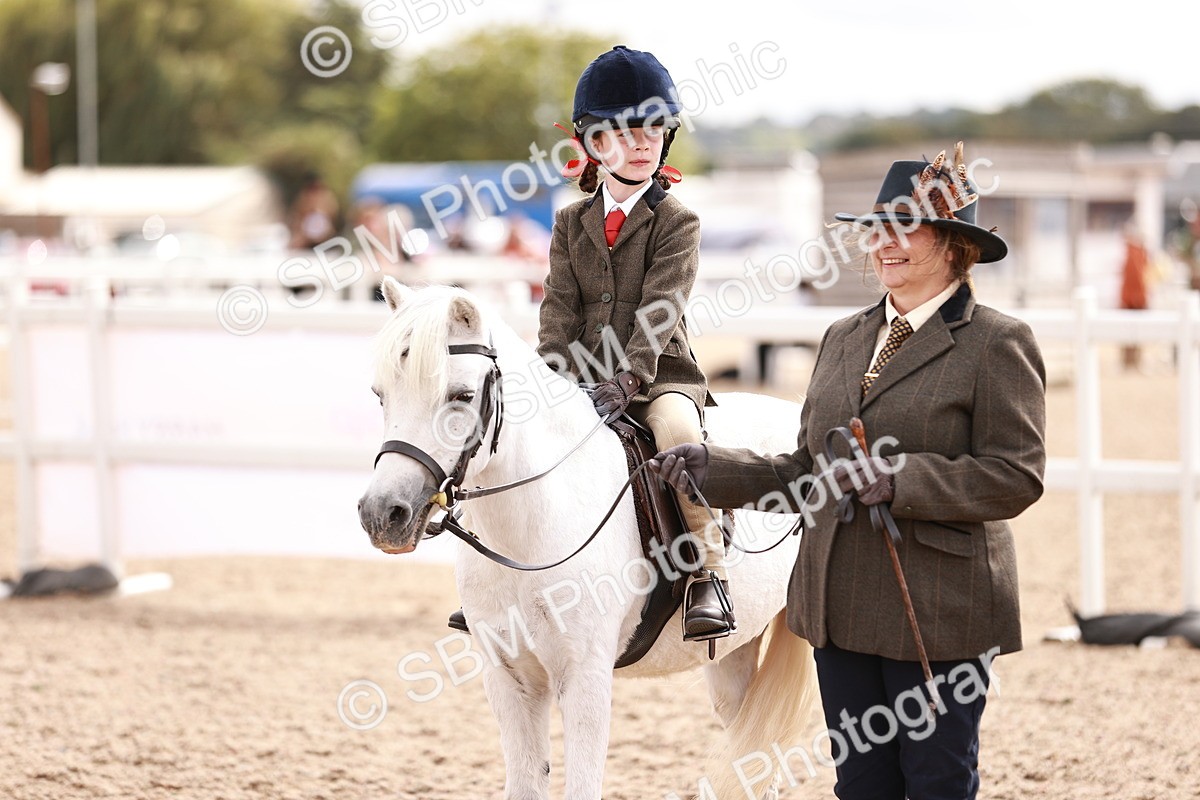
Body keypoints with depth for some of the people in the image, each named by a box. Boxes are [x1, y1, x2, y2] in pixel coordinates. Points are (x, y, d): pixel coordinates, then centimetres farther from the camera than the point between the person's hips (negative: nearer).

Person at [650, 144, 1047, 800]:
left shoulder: (997, 343, -6)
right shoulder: (844, 339, 15)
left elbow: (1016, 476, -14)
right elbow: (808, 475, 16)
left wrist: (899, 477, -22)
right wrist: (712, 469, 5)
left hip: (938, 614, -6)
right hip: (840, 608, 6)